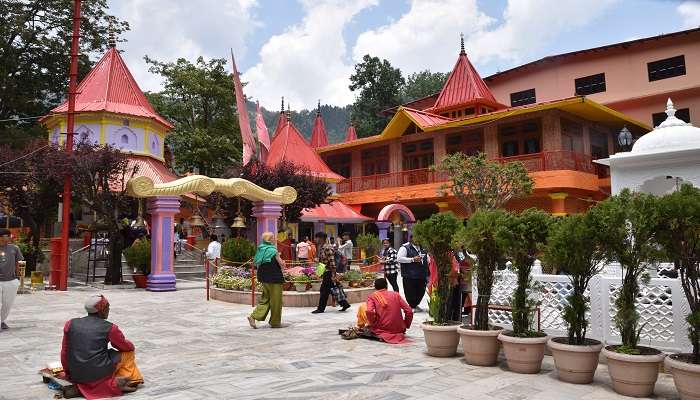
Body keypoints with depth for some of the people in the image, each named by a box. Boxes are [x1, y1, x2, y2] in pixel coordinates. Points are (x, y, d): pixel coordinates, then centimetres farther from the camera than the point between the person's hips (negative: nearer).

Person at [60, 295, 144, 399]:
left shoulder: (70, 324, 5)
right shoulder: (109, 328, -7)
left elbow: (64, 352, 11)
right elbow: (127, 347, 6)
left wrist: (68, 373, 24)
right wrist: (130, 345, 30)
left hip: (76, 376, 5)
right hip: (99, 374, -5)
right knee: (128, 352, 17)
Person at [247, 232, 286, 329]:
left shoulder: (260, 249, 7)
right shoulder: (273, 251, -14)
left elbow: (255, 263, 13)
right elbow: (282, 265, -11)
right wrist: (282, 262, 9)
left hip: (263, 277, 7)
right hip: (274, 278, -7)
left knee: (265, 299, 17)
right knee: (275, 300, 5)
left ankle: (254, 316, 4)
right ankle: (275, 322, 13)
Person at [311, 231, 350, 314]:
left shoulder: (327, 248, -17)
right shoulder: (321, 248, 11)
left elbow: (332, 262, -20)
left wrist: (333, 275, -21)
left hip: (329, 272, -9)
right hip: (324, 272, 9)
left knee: (324, 290, -1)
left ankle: (321, 308, 7)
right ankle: (345, 304, 19)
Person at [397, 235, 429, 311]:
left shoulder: (422, 248, 15)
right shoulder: (405, 247, -7)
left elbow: (427, 258, 29)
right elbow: (399, 258, -17)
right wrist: (412, 259, -19)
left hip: (421, 275, 6)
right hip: (409, 275, -6)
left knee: (421, 291, 11)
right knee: (410, 292, -2)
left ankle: (415, 305, 31)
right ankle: (412, 306, 16)